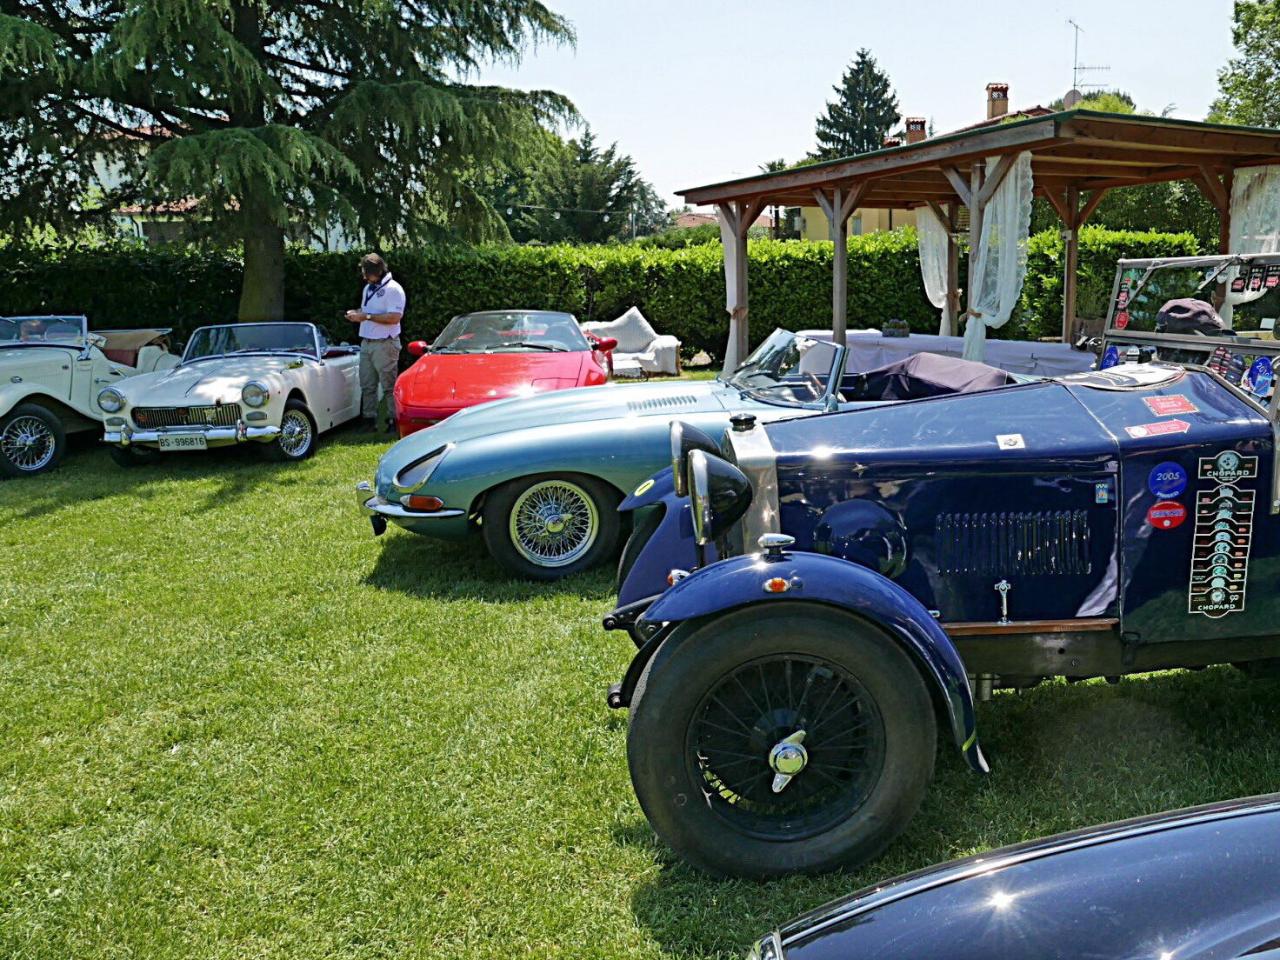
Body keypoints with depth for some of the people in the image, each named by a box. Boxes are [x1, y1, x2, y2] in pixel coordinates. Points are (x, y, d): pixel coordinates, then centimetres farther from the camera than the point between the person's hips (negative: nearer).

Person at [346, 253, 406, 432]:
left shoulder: (393, 289, -11)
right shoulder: (368, 288, 17)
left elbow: (394, 317, -20)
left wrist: (367, 316, -19)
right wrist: (356, 313, 4)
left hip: (384, 344, -8)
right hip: (366, 342, 8)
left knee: (389, 386, -4)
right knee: (367, 385, 9)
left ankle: (395, 421, 1)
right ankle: (369, 420, 15)